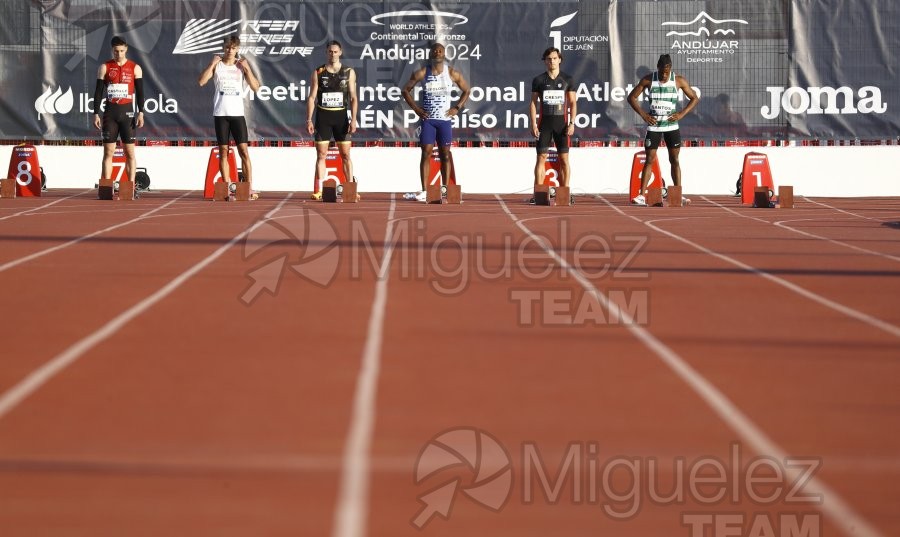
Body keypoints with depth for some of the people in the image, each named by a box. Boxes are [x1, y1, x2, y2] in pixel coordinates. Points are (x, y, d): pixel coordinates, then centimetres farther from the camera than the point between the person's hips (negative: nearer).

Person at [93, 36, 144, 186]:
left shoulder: (135, 68, 4)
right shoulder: (105, 68, 5)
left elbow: (140, 92, 3)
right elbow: (98, 92, 4)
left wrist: (140, 113, -7)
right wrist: (96, 114, -3)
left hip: (127, 112, 0)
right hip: (110, 112, 0)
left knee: (130, 152, -1)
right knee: (108, 152, -1)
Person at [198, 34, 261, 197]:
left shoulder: (241, 65, 8)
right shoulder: (216, 65, 6)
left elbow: (255, 87, 3)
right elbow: (201, 82, -6)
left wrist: (246, 68, -7)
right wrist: (212, 64, -10)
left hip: (237, 113, 0)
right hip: (220, 114, 0)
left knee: (244, 151, -6)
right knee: (223, 151, 2)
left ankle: (249, 187, -6)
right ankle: (227, 186, 6)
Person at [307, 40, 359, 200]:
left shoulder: (349, 72, 4)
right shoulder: (318, 73, 4)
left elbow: (353, 97, 2)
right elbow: (312, 97, 3)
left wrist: (353, 119, -8)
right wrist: (309, 119, -5)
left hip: (341, 116, 0)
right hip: (323, 116, 0)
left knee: (345, 154, 1)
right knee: (321, 154, -1)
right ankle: (319, 190, -1)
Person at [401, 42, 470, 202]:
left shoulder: (453, 73, 0)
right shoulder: (421, 73, -1)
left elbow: (466, 90, 11)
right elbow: (406, 90, 6)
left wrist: (457, 108, -1)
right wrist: (416, 108, -2)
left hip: (445, 119, 0)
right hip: (427, 118, 0)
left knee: (445, 154, 3)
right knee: (426, 153, -4)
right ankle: (423, 191, -5)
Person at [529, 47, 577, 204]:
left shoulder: (567, 80, 6)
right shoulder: (538, 80, 5)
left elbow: (573, 103, 7)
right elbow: (533, 103, 6)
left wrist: (572, 123, -4)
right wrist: (533, 124, -4)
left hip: (561, 122, 0)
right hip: (544, 123, 0)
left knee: (564, 158, 0)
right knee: (541, 157, -4)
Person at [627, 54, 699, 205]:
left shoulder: (679, 81, -4)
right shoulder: (648, 80, -5)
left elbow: (695, 98, 5)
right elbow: (631, 97, 2)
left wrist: (681, 114, -8)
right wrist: (643, 114, -8)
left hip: (671, 125, 1)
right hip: (653, 126, -1)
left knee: (674, 160, 2)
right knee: (649, 160, -3)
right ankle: (641, 196, -3)